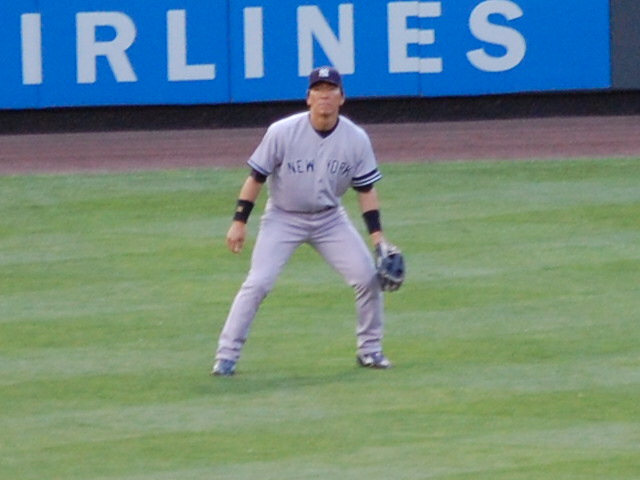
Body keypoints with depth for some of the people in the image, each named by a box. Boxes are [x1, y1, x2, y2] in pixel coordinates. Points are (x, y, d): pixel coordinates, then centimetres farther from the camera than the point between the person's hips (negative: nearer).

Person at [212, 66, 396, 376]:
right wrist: (239, 222, -12)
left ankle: (369, 349, 13)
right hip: (283, 219, -3)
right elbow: (256, 177, -10)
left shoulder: (356, 139, -10)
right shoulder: (282, 132, -18)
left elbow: (366, 189, -1)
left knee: (368, 277, -6)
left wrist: (377, 235, -7)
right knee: (257, 283, -15)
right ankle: (226, 356, -7)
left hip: (329, 219, 3)